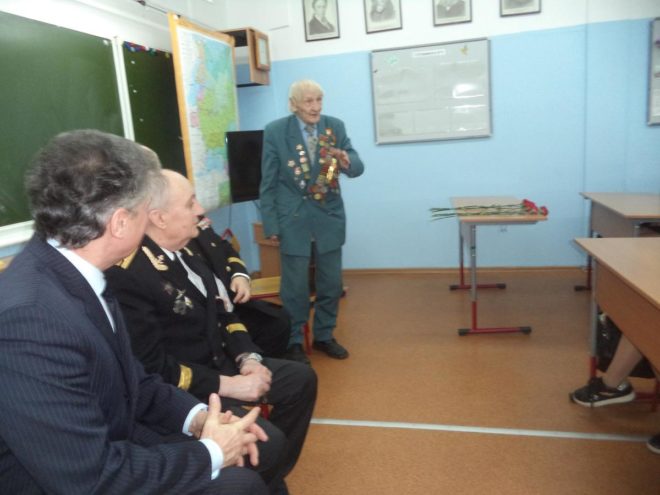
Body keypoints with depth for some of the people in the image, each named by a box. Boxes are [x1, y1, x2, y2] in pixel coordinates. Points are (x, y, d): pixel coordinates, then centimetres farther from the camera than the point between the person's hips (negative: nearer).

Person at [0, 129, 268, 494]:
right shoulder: (30, 316, -33)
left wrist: (195, 415, -7)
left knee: (267, 447, 9)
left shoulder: (72, 274, -6)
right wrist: (209, 453, -18)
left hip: (111, 443, 7)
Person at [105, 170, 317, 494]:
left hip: (218, 363, 10)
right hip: (181, 390, -9)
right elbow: (153, 368, -25)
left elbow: (221, 312, 9)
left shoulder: (182, 250, 3)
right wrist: (227, 385, -21)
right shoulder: (127, 275, -25)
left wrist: (248, 358, -6)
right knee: (267, 442, -24)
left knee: (301, 379, 12)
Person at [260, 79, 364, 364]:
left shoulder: (335, 126, 1)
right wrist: (271, 224, -7)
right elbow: (268, 183, -4)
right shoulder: (275, 131, -6)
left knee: (331, 282, 12)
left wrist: (347, 161, -26)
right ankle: (293, 342, 24)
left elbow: (358, 168, -2)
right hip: (293, 219, -3)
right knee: (295, 285, 5)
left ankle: (324, 336, 31)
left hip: (329, 217, 3)